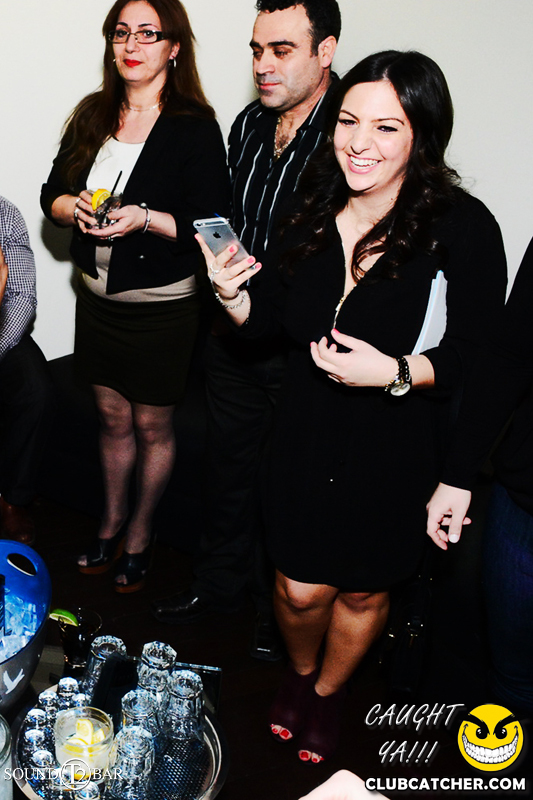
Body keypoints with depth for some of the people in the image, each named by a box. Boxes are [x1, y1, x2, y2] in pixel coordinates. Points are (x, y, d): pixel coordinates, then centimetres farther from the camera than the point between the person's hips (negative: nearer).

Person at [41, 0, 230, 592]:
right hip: (97, 298, 5)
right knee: (112, 418, 19)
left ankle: (139, 533, 32)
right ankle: (112, 516, 41)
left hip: (162, 305, -4)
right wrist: (76, 206, -14)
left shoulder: (195, 127, -11)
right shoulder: (93, 116, 6)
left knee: (151, 427, 10)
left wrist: (144, 218, -27)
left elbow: (211, 223, -16)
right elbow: (51, 193, 8)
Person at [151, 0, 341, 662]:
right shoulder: (247, 125, 5)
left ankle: (278, 609, 33)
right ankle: (218, 582, 43)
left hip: (300, 349, -6)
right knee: (228, 464, 20)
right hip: (233, 335, 7)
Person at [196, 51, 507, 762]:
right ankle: (298, 673, 48)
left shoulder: (462, 228, -19)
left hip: (397, 451, -2)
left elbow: (481, 354, -14)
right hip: (308, 436, 3)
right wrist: (233, 294, -16)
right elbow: (271, 323, 4)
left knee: (363, 590, 18)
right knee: (301, 588, 11)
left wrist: (395, 372, -27)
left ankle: (328, 693, 50)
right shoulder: (313, 213, -4)